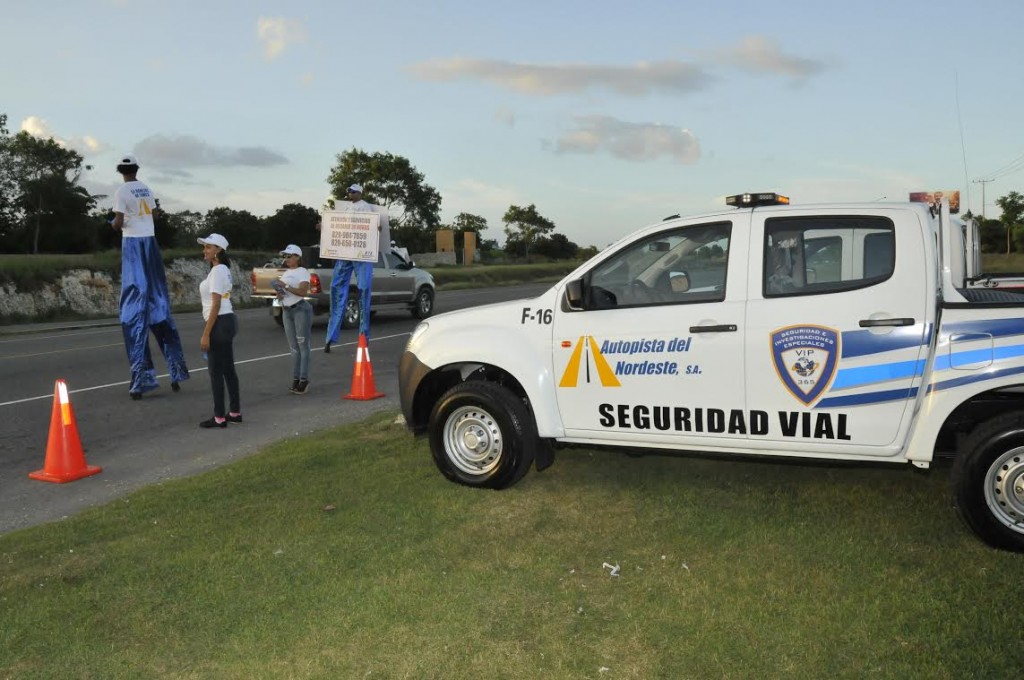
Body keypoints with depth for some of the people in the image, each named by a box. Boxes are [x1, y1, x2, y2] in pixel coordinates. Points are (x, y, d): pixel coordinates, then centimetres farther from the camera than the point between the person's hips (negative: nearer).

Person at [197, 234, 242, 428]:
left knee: (216, 371, -4)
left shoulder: (217, 271, -15)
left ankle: (219, 417, 2)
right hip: (227, 321, 10)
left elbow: (216, 305, -19)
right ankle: (235, 412, 20)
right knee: (228, 369, 14)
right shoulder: (224, 270, 15)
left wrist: (206, 334, -19)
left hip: (219, 323, -10)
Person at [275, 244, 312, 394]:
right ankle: (295, 378, 10)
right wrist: (279, 294, 0)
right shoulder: (286, 273, 18)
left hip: (300, 309, -7)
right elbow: (280, 289, 23)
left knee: (302, 345, -6)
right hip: (286, 310, 7)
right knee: (293, 346, 7)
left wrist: (285, 286, -20)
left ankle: (304, 379, -6)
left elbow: (303, 292, -17)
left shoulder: (303, 272, -5)